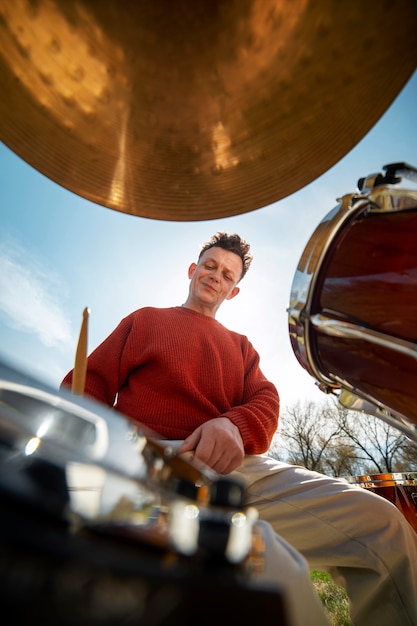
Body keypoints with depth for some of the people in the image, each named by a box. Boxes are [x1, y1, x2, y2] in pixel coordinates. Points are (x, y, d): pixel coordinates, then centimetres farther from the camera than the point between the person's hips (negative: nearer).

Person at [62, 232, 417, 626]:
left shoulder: (241, 347, 25)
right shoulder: (145, 320, 18)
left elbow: (265, 401, 8)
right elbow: (91, 381, 9)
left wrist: (235, 425, -16)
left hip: (241, 464, 5)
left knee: (382, 521, -6)